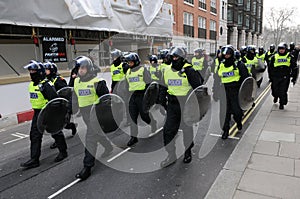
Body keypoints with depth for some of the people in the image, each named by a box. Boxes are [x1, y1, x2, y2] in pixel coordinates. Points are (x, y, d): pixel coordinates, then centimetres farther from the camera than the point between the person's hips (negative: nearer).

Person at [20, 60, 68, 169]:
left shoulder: (46, 84, -19)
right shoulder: (31, 84, 9)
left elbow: (55, 99, -23)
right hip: (38, 113, 9)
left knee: (56, 132, 7)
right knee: (35, 136, 6)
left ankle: (63, 152, 26)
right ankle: (34, 159, 13)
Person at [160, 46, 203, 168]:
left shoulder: (189, 71, -10)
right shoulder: (167, 71, 8)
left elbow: (198, 87, -7)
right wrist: (165, 98, 19)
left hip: (186, 104, -5)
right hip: (172, 104, 5)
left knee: (187, 128, 10)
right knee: (168, 129, 1)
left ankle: (188, 152, 32)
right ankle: (171, 155, 14)